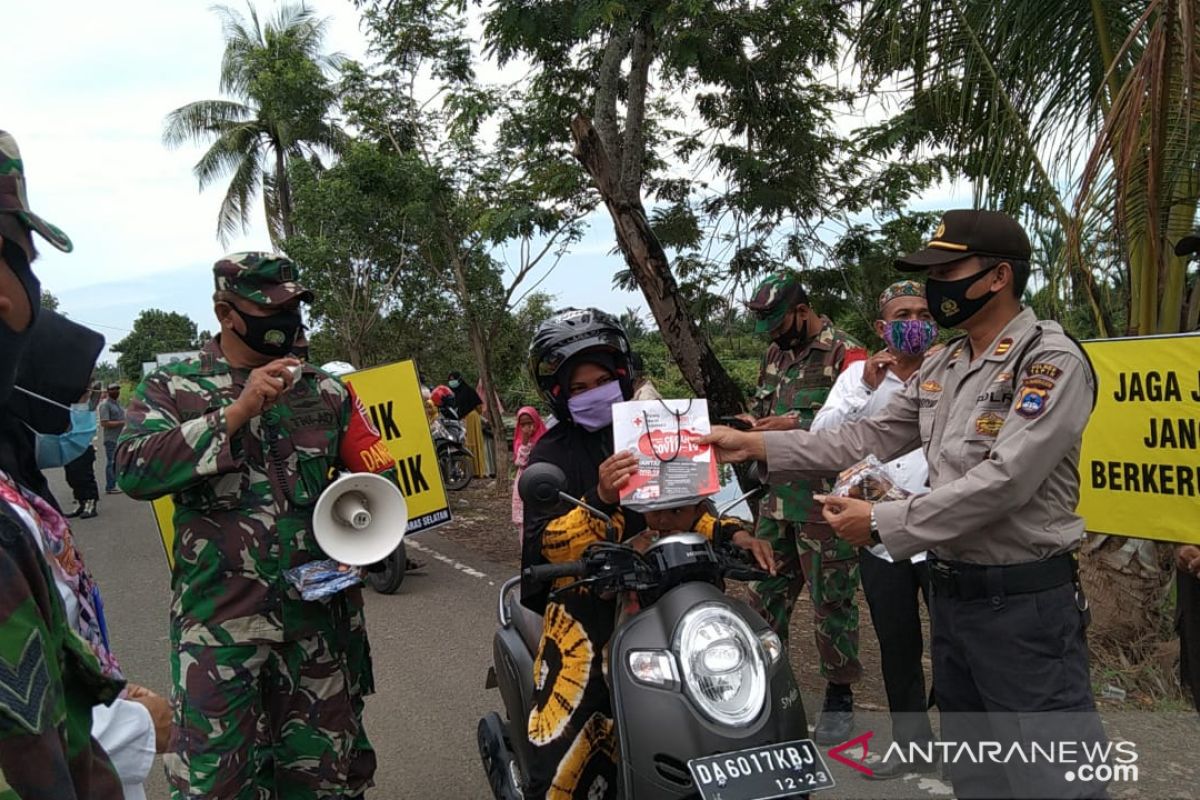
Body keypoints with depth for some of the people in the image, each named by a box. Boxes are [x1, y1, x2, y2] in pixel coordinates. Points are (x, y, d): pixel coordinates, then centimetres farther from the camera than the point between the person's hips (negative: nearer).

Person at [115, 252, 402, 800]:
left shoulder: (326, 391, 10)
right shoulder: (172, 388, 2)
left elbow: (379, 476, 12)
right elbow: (133, 471, -15)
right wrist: (236, 412, -19)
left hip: (319, 613, 3)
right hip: (219, 618, -3)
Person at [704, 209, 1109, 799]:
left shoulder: (1052, 362, -14)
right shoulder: (943, 367, 10)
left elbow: (1003, 481, -24)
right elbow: (870, 439, 10)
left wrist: (883, 522, -22)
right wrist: (756, 445, 3)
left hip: (1025, 602, -8)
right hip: (952, 593, 8)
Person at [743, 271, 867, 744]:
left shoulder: (846, 355, -10)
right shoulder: (776, 354, 15)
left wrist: (796, 425, -22)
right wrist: (756, 426, 2)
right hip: (778, 499, 8)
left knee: (832, 602, 4)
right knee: (765, 594, 15)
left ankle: (839, 696, 18)